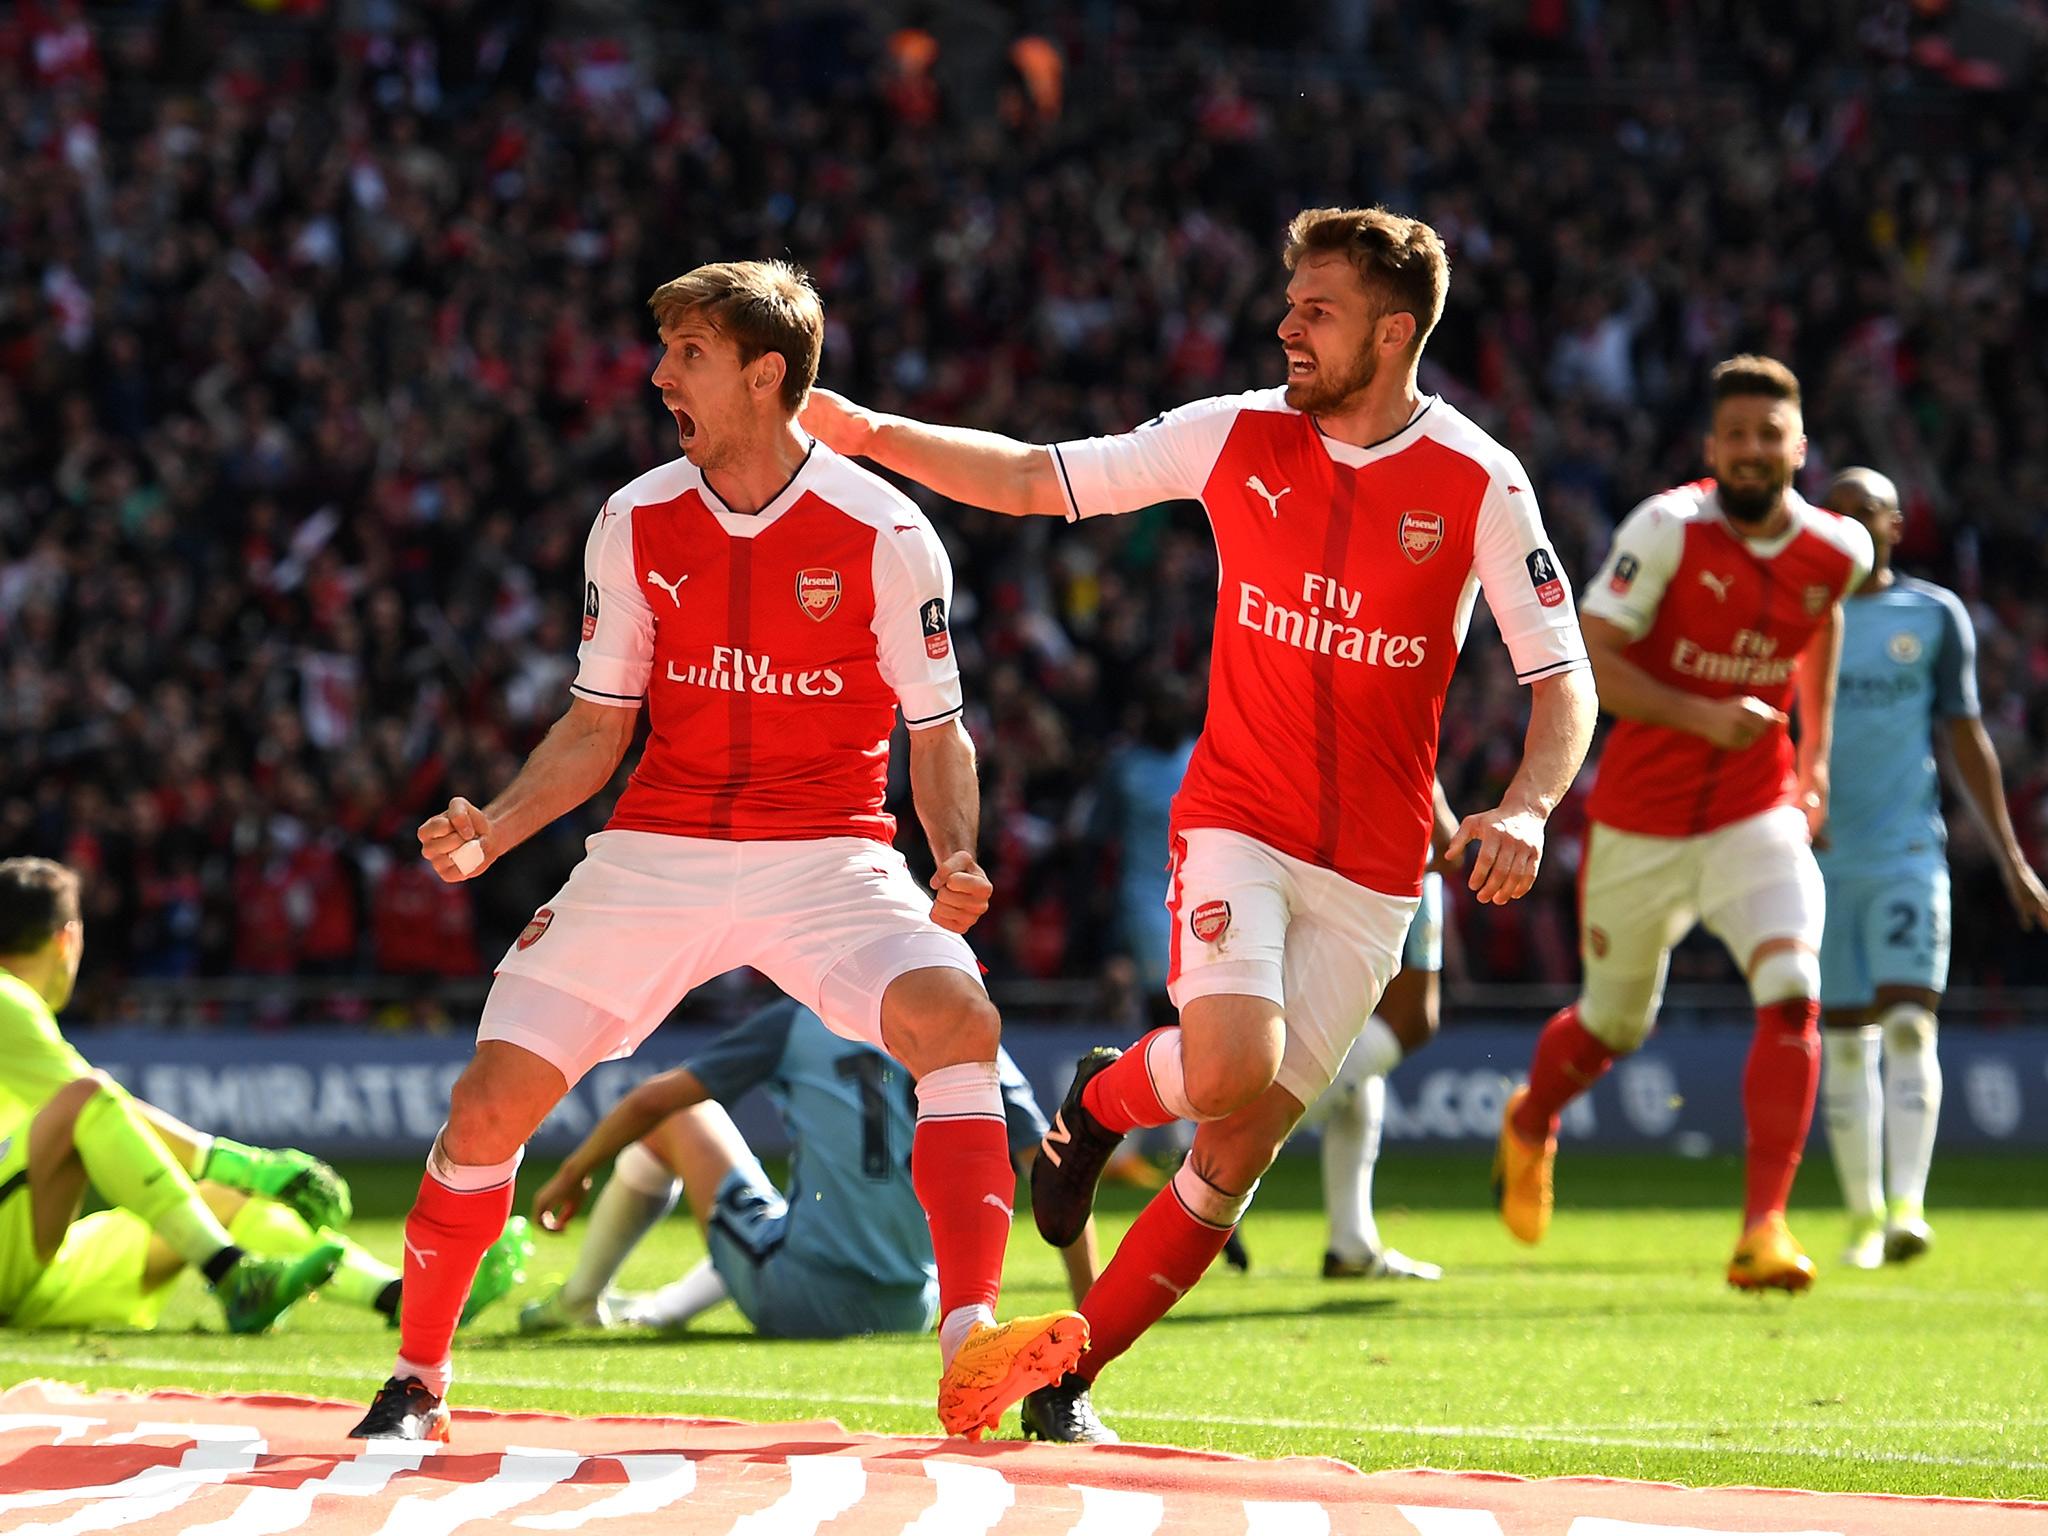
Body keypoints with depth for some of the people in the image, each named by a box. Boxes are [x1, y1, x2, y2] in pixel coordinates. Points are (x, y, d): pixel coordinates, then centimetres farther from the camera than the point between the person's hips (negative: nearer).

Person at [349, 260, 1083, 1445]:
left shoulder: (885, 532, -7)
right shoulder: (635, 525, 2)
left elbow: (938, 733, 1)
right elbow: (597, 727, 10)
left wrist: (957, 861, -17)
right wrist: (494, 831, -7)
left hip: (831, 856, -2)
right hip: (656, 852, 2)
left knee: (958, 1022, -32)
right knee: (488, 1109, -8)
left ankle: (971, 1348, -34)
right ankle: (418, 1380, 14)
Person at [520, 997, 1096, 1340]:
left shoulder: (800, 1022, 0)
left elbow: (652, 1101, 1)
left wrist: (572, 1174, 17)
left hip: (796, 1305, -3)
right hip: (908, 1317, 4)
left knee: (680, 1117, 18)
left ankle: (578, 1301, 30)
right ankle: (665, 1308, 42)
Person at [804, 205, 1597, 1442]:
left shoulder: (1480, 483, -6)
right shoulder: (1238, 435, -1)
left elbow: (1565, 677, -3)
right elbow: (1034, 481, 6)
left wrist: (1528, 808, -21)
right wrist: (873, 434, -4)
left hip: (1373, 873, 0)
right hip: (1237, 821, 0)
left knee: (1244, 1144, -1)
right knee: (1230, 1069, -26)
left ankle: (1073, 1375, 11)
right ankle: (1102, 1100, 9)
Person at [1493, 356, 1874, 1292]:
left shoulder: (1835, 552, -4)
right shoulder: (1669, 529, -17)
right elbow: (1588, 657, -19)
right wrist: (1704, 715, -31)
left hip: (1757, 818, 2)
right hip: (1641, 824, -2)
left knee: (1791, 996, -22)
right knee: (1615, 1023, 15)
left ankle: (1763, 1229, -20)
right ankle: (1530, 1125, 50)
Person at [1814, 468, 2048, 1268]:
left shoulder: (1935, 616, 5)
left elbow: (1967, 738, 10)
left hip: (1909, 854, -1)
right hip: (1822, 861, 1)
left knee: (1908, 1025, -14)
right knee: (1845, 1042, 2)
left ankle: (1907, 1205, -17)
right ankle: (1863, 1216, 10)